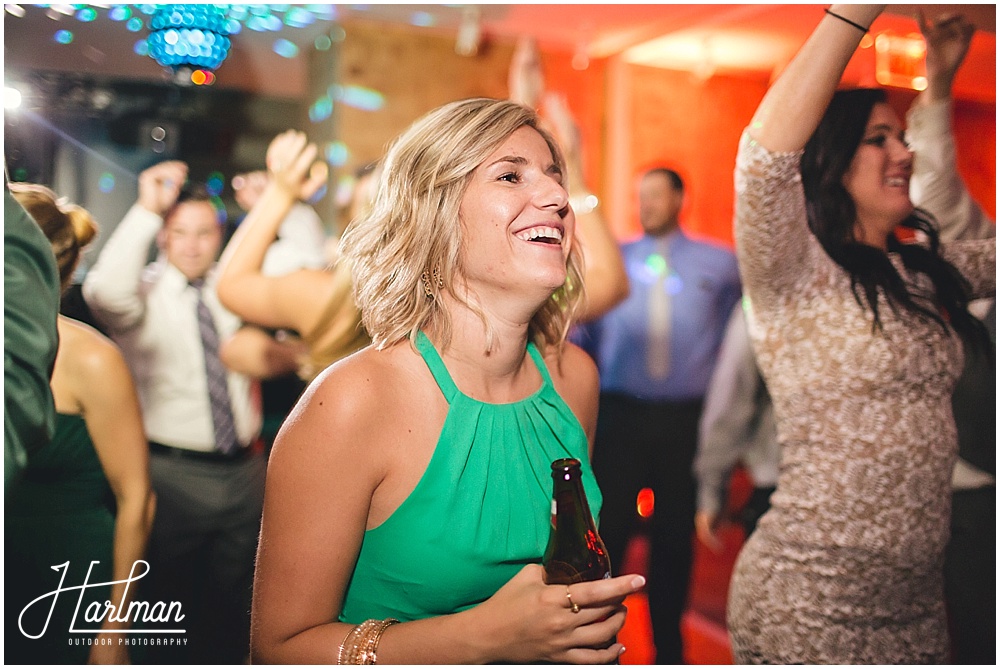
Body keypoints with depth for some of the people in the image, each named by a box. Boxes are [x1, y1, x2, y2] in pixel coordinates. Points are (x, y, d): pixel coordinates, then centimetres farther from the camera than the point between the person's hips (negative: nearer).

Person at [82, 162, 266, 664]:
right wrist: (146, 209, -30)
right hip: (174, 475, -4)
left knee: (232, 608, 20)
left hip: (244, 470, 4)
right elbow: (105, 291, -29)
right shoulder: (143, 292, -6)